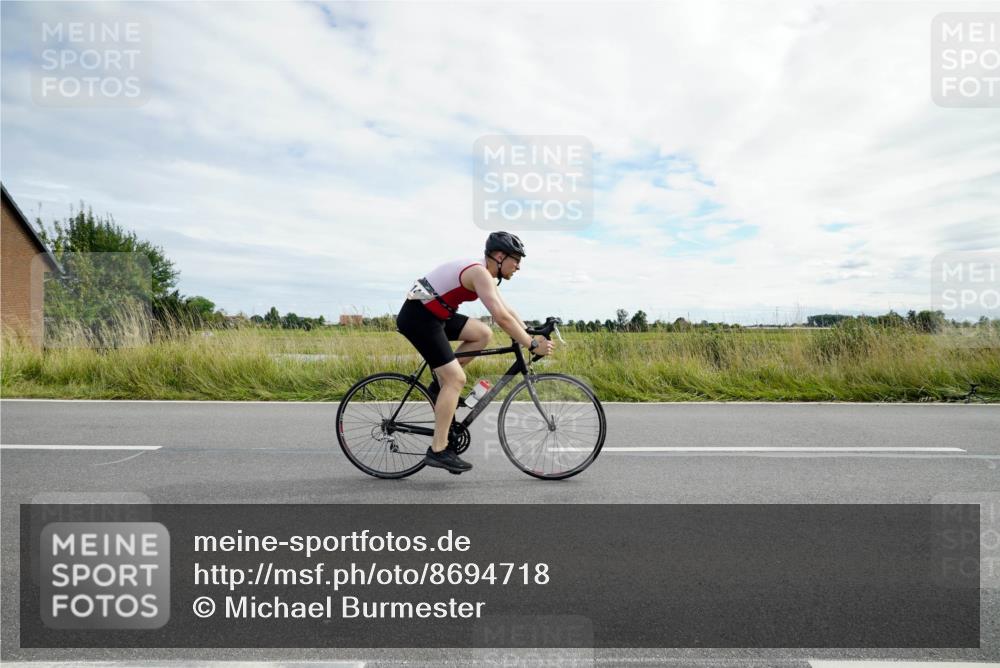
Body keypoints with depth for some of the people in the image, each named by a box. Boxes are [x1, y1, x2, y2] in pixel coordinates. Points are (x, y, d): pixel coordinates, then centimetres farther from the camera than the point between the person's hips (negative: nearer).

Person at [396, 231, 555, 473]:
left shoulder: (482, 272, 13)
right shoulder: (480, 273, -18)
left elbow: (506, 310, 18)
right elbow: (502, 318, -28)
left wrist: (532, 335, 12)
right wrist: (533, 345, -21)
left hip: (432, 315, 10)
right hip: (418, 317, -10)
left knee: (483, 334, 9)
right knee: (456, 379, -11)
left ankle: (441, 384, 12)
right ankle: (438, 451, -7)